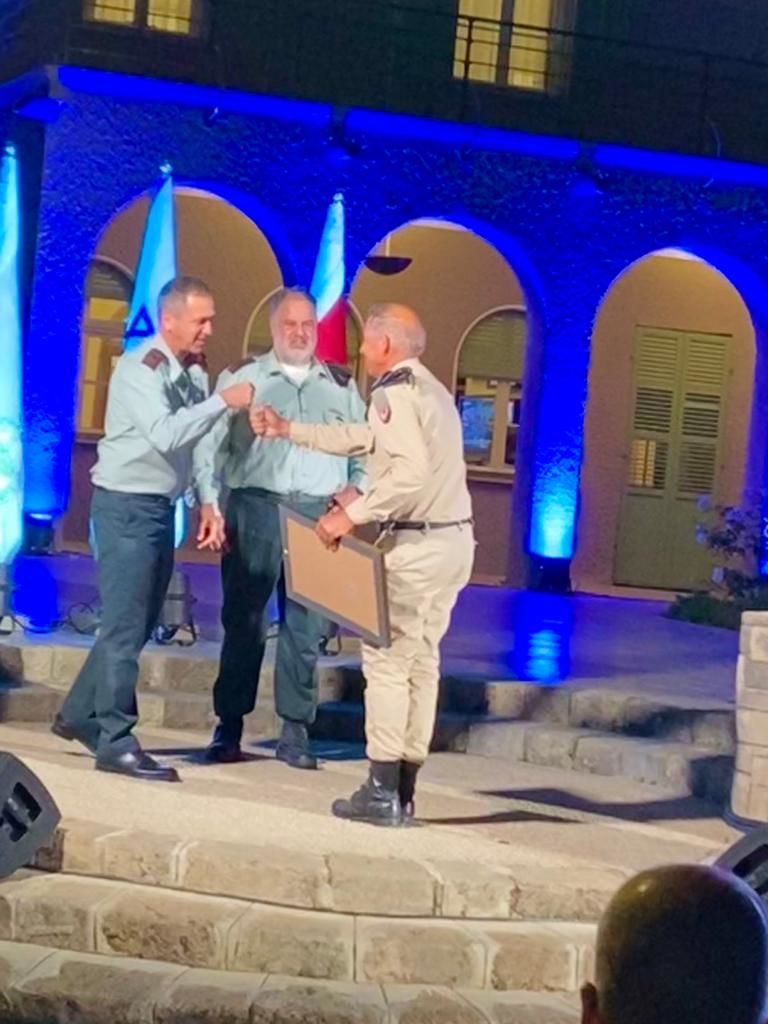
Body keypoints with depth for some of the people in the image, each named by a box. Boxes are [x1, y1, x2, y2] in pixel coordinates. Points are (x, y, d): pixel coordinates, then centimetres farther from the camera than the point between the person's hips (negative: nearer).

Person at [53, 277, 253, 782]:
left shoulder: (195, 372, 9)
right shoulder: (141, 367, -16)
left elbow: (200, 444, 10)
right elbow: (166, 434, -30)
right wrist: (224, 401, -29)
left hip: (162, 506, 9)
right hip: (127, 506, -9)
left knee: (138, 625, 15)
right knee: (126, 626, -6)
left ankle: (79, 714, 28)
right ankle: (116, 743, -1)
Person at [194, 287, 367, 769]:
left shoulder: (342, 385, 15)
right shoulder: (242, 378, 7)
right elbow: (211, 445, 1)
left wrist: (356, 486, -2)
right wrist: (210, 504, -10)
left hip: (318, 515, 2)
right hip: (256, 508, -2)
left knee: (306, 626, 2)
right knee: (244, 620, 0)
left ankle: (295, 732, 9)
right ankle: (229, 727, 8)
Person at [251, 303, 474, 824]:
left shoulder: (395, 392, -12)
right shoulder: (430, 389, 19)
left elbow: (412, 470, -26)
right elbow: (363, 438, 28)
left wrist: (353, 514, -22)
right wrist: (288, 429, 31)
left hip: (418, 543, -9)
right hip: (452, 540, 9)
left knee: (388, 659, -5)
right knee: (421, 662, 11)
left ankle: (381, 792, -4)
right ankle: (403, 790, 15)